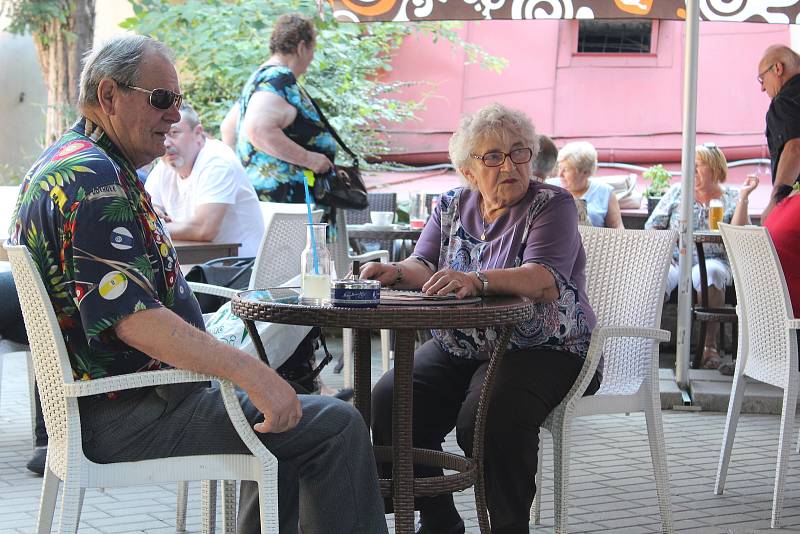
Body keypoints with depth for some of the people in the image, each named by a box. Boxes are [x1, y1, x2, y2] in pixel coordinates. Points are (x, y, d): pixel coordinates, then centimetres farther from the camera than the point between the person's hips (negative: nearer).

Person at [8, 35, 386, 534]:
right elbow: (133, 318, -28)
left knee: (280, 414, 28)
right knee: (336, 426, -14)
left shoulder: (65, 165, 15)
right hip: (125, 414, -11)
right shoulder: (95, 180, -20)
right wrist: (248, 371, -30)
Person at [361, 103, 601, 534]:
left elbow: (545, 282, -22)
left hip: (541, 349, -6)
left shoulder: (551, 204, -5)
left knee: (489, 415, -33)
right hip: (459, 348, 6)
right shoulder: (452, 206, 13)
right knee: (389, 400, -16)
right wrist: (395, 272, -24)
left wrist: (477, 280, -40)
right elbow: (424, 267, 1)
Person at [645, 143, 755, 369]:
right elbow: (652, 227, 15)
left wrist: (743, 197, -7)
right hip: (674, 259, 1)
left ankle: (710, 346, -32)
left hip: (712, 260, -1)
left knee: (711, 273, -39)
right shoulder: (677, 192, 18)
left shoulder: (731, 198, 12)